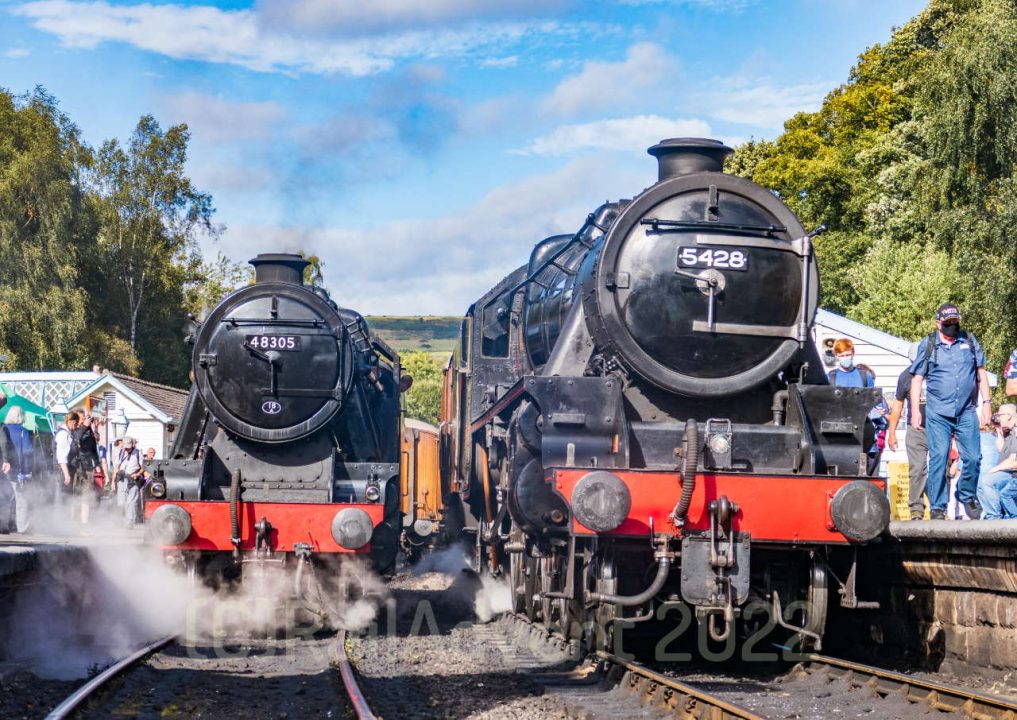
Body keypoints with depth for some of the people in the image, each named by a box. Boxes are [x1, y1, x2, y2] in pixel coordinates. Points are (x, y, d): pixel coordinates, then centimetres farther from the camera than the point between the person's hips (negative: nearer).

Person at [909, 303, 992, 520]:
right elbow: (917, 379, 6)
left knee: (973, 457, -2)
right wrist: (915, 410, 0)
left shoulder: (970, 341, 11)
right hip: (937, 413, -2)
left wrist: (986, 402, 8)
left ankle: (967, 496, 22)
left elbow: (981, 373, 15)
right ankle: (937, 506, -1)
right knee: (938, 458, -7)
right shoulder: (927, 345, 5)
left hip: (967, 412, 2)